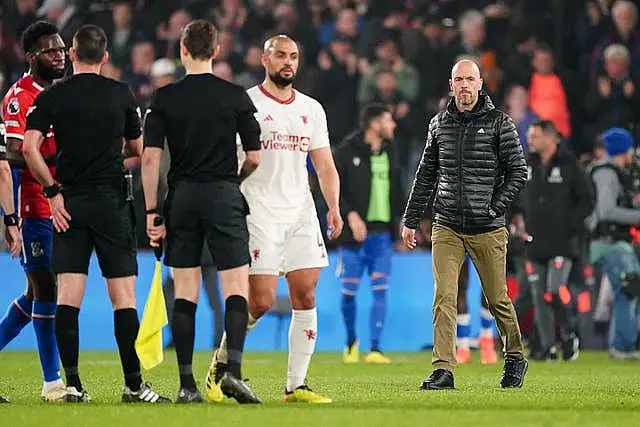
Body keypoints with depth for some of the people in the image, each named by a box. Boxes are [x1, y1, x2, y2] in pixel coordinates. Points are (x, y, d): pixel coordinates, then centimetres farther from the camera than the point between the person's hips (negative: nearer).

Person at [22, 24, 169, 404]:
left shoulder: (52, 97, 1)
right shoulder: (121, 94, 2)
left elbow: (30, 147, -9)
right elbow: (139, 149, 11)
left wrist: (53, 191, -2)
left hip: (69, 203, 1)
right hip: (112, 201, -1)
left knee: (68, 297, 1)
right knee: (124, 295, 0)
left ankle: (73, 384, -3)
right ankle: (133, 384, -2)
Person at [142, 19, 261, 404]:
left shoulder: (165, 98, 1)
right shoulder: (236, 96, 0)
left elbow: (151, 158, -3)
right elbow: (254, 158, 2)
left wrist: (151, 211, 2)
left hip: (182, 199, 2)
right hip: (224, 197, -2)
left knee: (185, 293, 5)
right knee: (237, 289, 0)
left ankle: (187, 384, 2)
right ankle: (233, 370, -17)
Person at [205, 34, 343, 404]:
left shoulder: (312, 109, 14)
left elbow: (325, 165, 16)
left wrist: (334, 207, 1)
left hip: (302, 214, 5)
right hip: (259, 215, -5)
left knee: (306, 298, -2)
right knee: (261, 301, -11)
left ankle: (297, 385, 3)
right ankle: (221, 362, 13)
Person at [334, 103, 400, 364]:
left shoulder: (389, 152, 12)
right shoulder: (348, 151, -6)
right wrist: (351, 214, -19)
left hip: (382, 232, 4)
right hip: (354, 234, -4)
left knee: (380, 289, -5)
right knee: (349, 291, 0)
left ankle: (375, 349, -5)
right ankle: (351, 342, 23)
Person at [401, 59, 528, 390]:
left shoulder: (499, 123, -1)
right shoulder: (439, 124, 9)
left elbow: (518, 173, -1)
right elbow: (426, 175, 17)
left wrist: (493, 208, -10)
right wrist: (411, 220, 15)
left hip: (487, 231, -2)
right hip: (446, 228, 2)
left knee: (497, 299, 7)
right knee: (444, 297, -10)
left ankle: (515, 359, 28)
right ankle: (443, 371, -13)